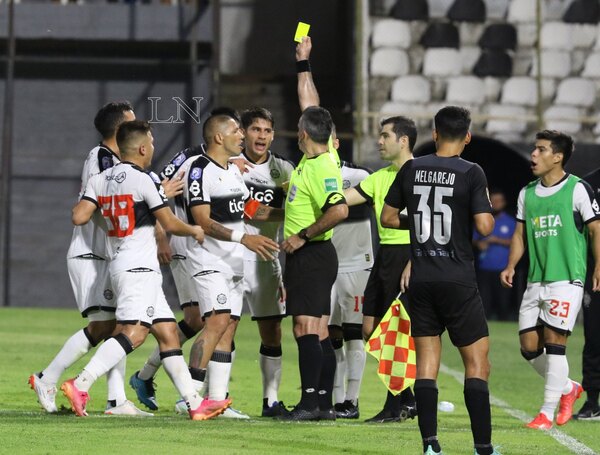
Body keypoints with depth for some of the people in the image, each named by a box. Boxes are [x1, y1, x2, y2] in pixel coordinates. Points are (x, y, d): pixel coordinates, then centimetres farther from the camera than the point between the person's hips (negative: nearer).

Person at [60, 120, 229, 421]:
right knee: (133, 332, -19)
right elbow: (170, 224, -5)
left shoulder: (100, 180, 11)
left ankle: (195, 403, 7)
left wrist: (87, 202, 23)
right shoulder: (144, 181, -9)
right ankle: (81, 384, -29)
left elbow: (79, 217, 2)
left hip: (118, 263, 9)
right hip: (139, 267, -9)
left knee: (167, 332, 8)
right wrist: (195, 231, 15)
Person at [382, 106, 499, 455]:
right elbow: (484, 227, -15)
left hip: (420, 279, 4)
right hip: (458, 280, -4)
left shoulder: (411, 170, 4)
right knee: (477, 361, 2)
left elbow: (388, 217, 11)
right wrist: (489, 215, 7)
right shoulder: (471, 173, -9)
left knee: (427, 361, 7)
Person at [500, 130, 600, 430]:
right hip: (535, 280, 6)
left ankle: (547, 412, -6)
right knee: (529, 346, 4)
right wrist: (511, 266, 5)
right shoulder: (527, 193, 12)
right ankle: (568, 388, 28)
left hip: (566, 280, -6)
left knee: (554, 342, -11)